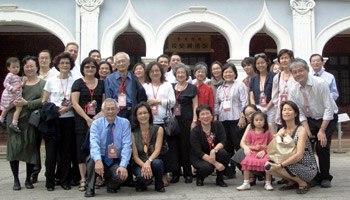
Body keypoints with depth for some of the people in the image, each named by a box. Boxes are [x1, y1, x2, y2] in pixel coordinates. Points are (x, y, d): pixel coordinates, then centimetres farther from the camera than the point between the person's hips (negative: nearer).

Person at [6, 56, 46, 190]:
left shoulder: (42, 84, 6)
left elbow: (43, 100, -6)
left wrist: (27, 103, -18)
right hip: (15, 119, 2)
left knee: (31, 148, 0)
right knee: (14, 147, -3)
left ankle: (28, 179, 14)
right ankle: (16, 180, 10)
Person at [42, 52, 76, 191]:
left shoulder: (74, 82, 7)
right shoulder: (51, 81, 7)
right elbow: (44, 101, 7)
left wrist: (67, 108, -12)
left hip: (68, 118, 1)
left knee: (67, 150, 3)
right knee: (51, 150, -1)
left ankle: (65, 180, 13)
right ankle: (50, 182, 9)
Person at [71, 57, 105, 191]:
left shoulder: (101, 84, 12)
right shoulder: (78, 83, 4)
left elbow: (104, 103, 11)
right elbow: (75, 103, -4)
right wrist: (87, 118, -12)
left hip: (98, 120, 2)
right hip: (82, 121, -2)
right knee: (82, 148, -2)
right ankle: (83, 180, 4)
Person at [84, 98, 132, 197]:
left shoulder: (124, 123, -4)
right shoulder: (96, 124, -5)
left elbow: (127, 146, -12)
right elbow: (94, 144, -21)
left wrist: (123, 165, -26)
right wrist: (98, 160, -41)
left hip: (116, 162, 0)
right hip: (101, 160, 0)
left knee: (121, 175, -30)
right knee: (92, 158, -32)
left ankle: (111, 185, 7)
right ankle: (90, 188, -13)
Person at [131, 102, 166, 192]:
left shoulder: (158, 129, -1)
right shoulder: (133, 133, -3)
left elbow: (157, 149, -11)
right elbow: (135, 155, -6)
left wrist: (149, 161, -30)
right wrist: (144, 165, -26)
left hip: (153, 161, 1)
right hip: (139, 164, -1)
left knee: (157, 163, -35)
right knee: (142, 176, -35)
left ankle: (159, 185, -3)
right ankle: (141, 185, 6)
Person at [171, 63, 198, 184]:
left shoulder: (191, 88, 6)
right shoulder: (171, 87, 14)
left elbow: (195, 105, 4)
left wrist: (194, 121, -5)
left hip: (186, 121, -3)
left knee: (185, 147, -3)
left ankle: (188, 174, 8)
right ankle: (175, 174, 12)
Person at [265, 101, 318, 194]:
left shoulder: (301, 130, -14)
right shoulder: (282, 131, 7)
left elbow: (299, 155, -25)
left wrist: (280, 165, -31)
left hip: (308, 169, -6)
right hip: (292, 165, 6)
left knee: (274, 167, -26)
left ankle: (303, 183, -5)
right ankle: (292, 182, 8)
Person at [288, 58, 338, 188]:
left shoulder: (320, 84, -22)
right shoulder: (293, 91, -8)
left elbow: (329, 108, -20)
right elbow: (300, 113, -2)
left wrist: (322, 130, -22)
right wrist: (307, 130, -15)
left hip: (328, 119, -4)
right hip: (310, 120, 4)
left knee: (322, 145, -16)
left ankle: (325, 177, 6)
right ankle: (315, 176, 7)